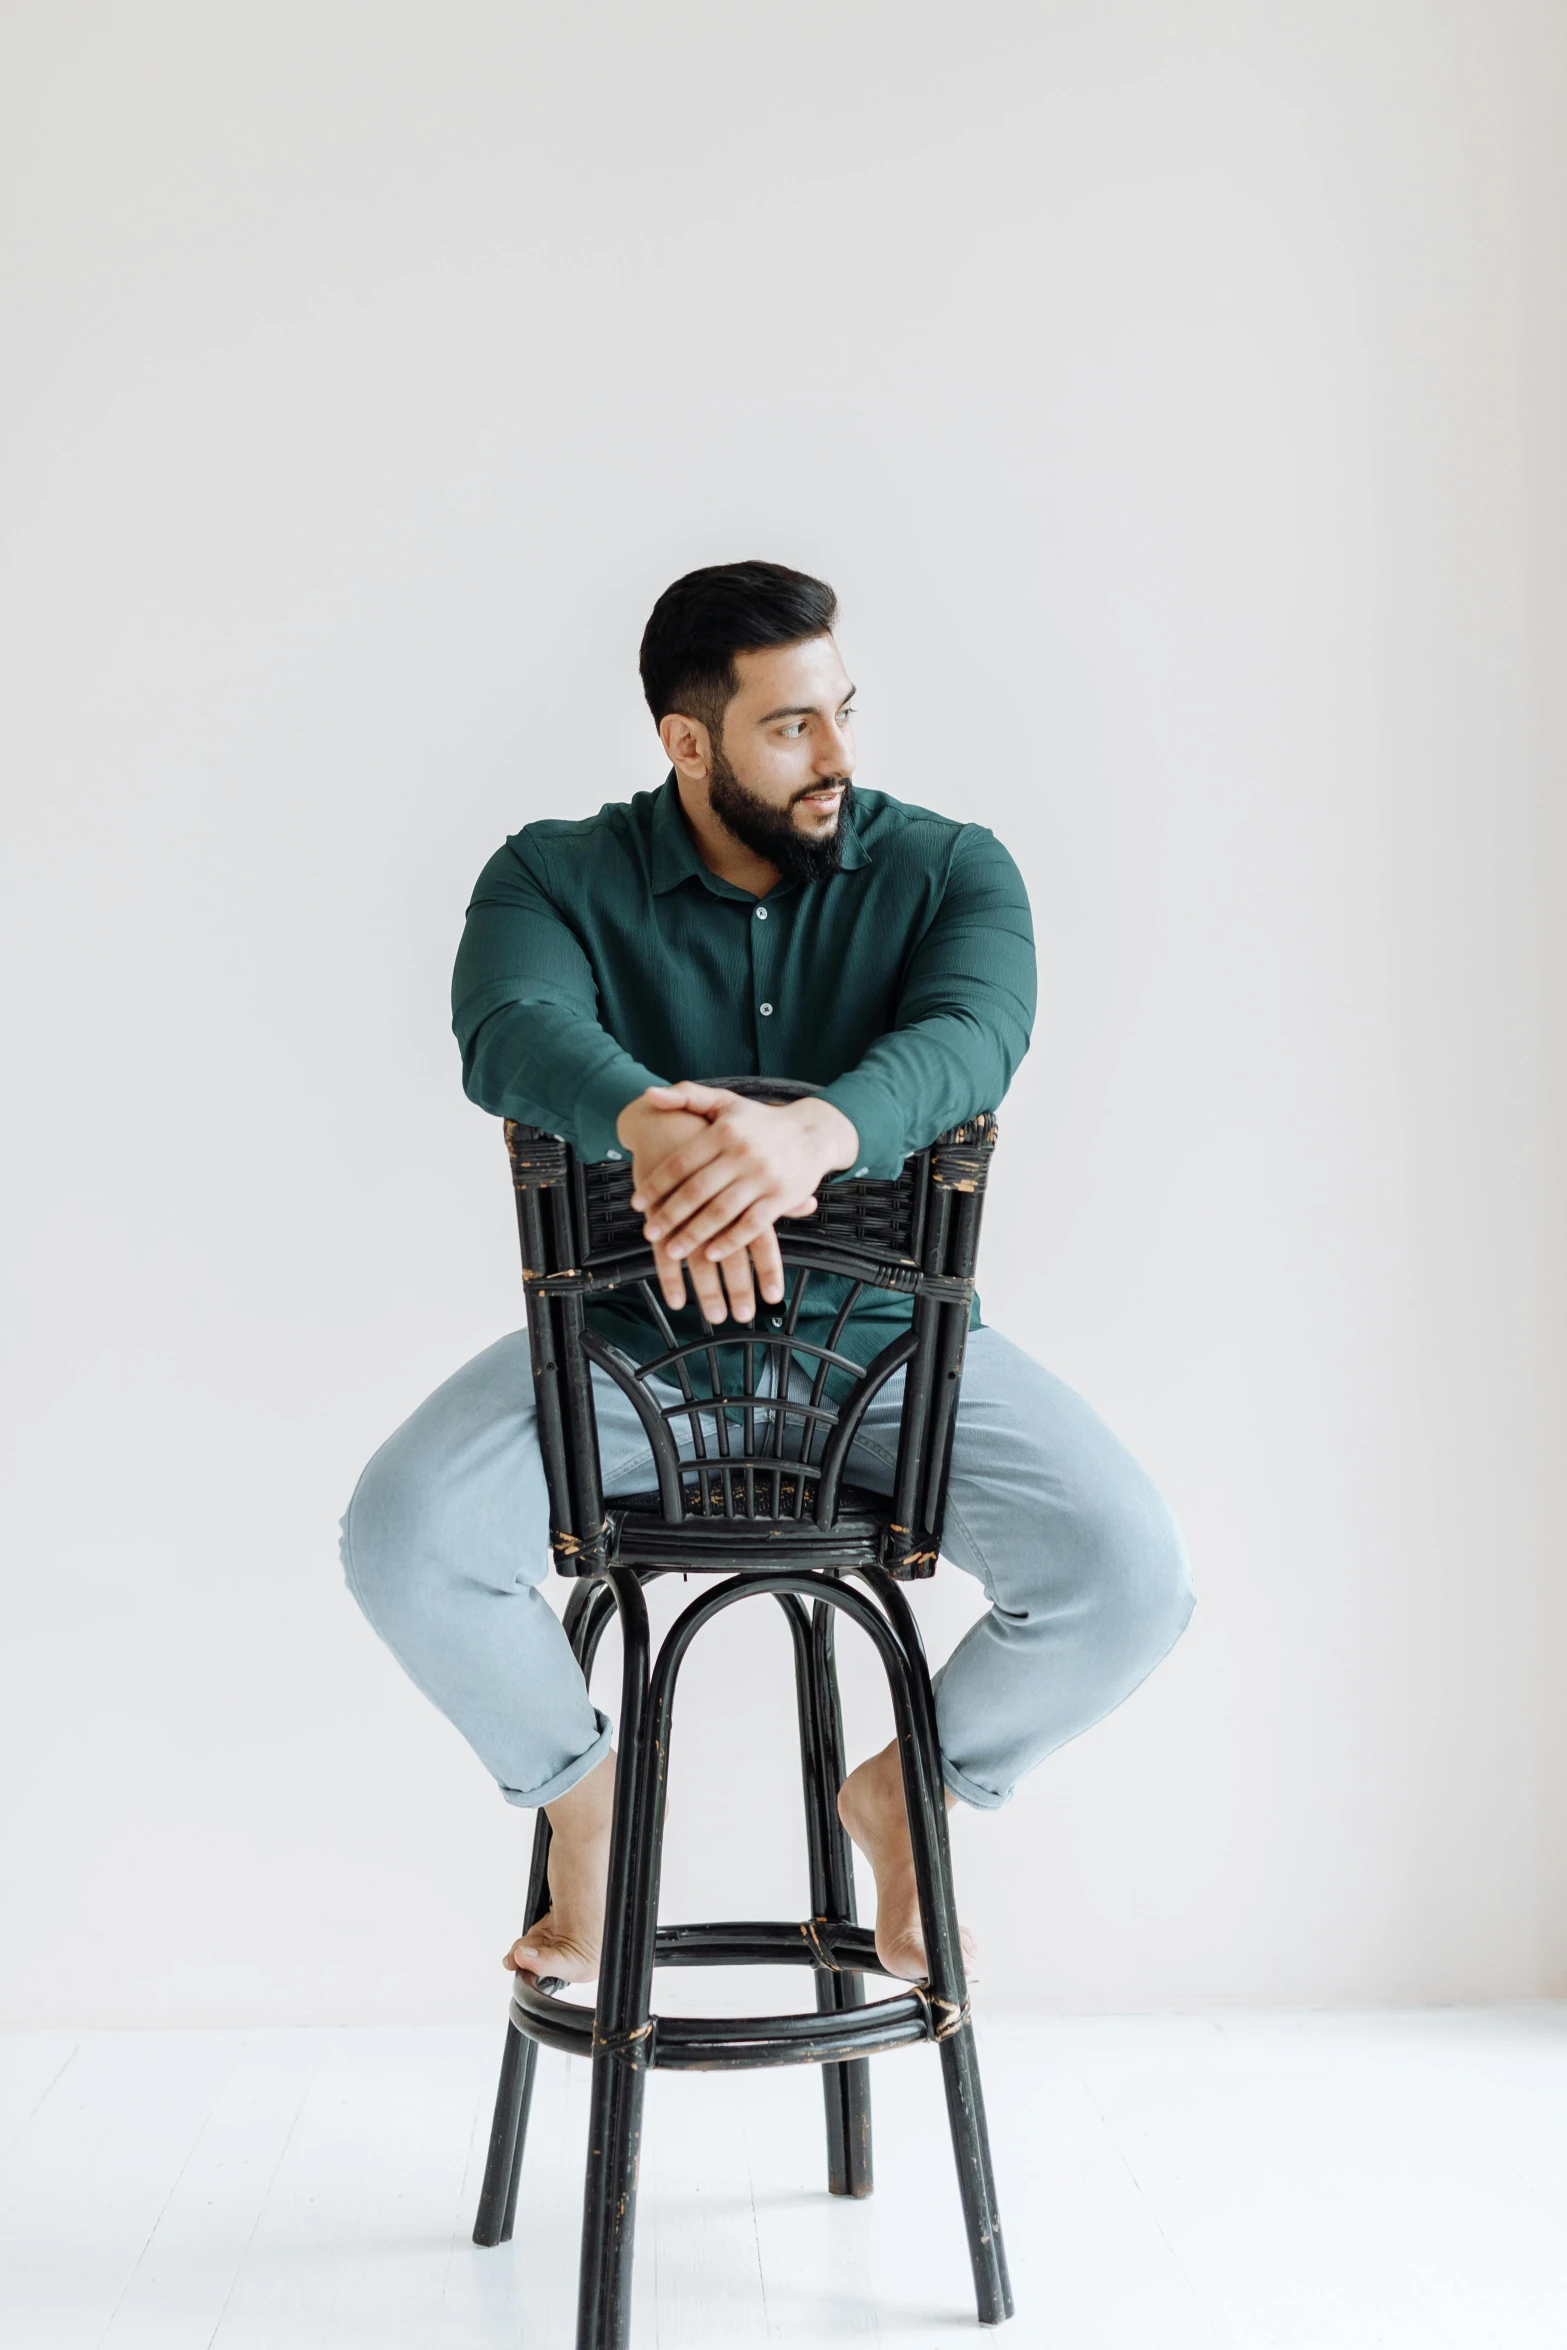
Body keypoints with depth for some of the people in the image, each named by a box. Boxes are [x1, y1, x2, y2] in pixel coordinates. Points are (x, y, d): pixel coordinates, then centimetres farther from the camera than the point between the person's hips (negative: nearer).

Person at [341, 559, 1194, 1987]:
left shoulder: (946, 870, -3)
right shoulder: (560, 877, -4)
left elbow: (972, 1033, -24)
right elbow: (515, 1031, -25)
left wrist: (820, 1131, -47)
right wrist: (652, 1123, -49)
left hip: (888, 1336, 1)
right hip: (626, 1334, 0)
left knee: (1131, 1574, -21)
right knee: (402, 1537, -25)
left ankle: (915, 1785, 11)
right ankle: (581, 1787, 7)